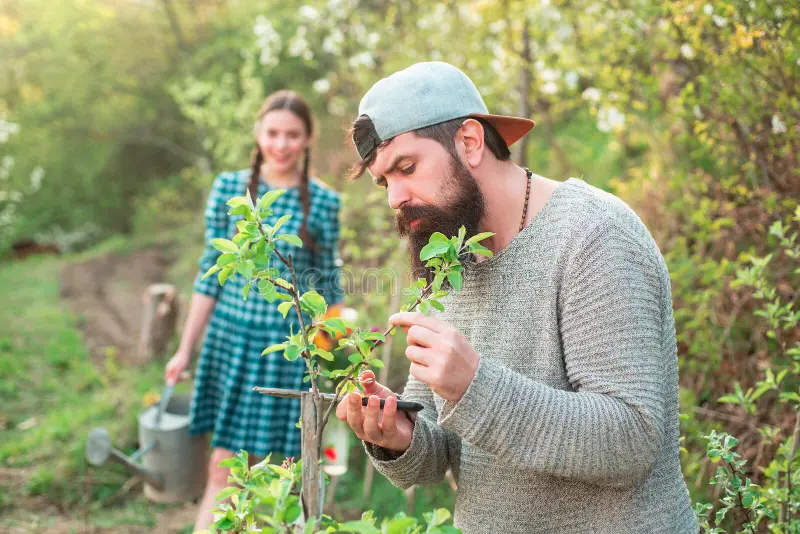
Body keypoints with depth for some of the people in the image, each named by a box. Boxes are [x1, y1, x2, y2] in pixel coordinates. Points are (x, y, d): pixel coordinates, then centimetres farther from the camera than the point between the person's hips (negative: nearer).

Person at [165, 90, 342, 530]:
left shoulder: (324, 202, -2)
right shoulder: (229, 188, 0)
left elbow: (327, 287, 5)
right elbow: (210, 275, 3)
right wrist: (185, 349, 3)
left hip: (289, 347, 0)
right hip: (231, 340, 1)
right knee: (222, 466, 3)